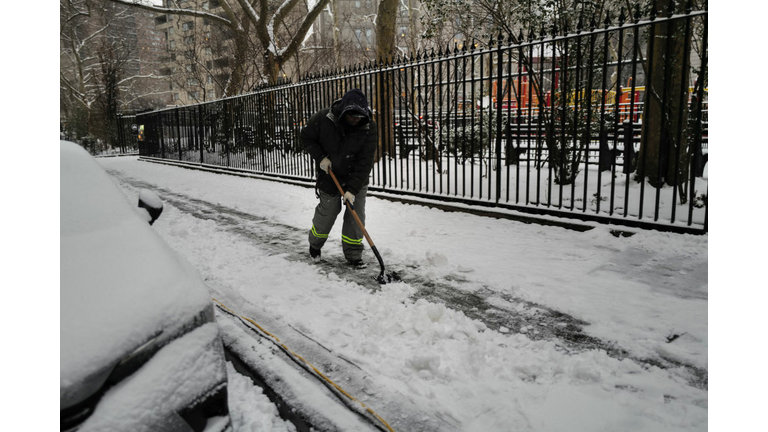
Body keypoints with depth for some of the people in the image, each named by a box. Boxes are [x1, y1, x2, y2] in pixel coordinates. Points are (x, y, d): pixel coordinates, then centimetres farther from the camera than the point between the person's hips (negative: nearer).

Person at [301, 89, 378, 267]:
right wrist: (320, 157, -18)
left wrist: (352, 189, -27)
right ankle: (315, 243, 35)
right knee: (327, 212, 6)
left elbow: (365, 163, -21)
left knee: (356, 214, -4)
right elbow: (306, 137, -3)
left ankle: (353, 253, 13)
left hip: (357, 178, 1)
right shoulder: (323, 118, -21)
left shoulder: (369, 128, -20)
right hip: (329, 176, -1)